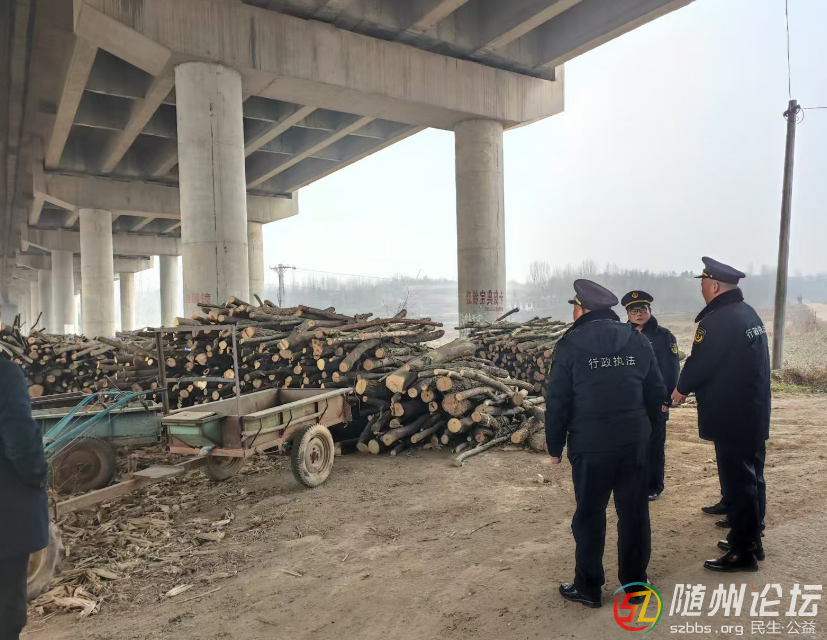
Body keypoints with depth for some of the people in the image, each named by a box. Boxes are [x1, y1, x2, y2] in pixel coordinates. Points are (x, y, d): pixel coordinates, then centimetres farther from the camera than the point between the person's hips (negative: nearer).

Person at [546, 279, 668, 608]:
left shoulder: (570, 345, -7)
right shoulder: (638, 341, 6)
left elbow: (557, 402, -8)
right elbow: (657, 393, 8)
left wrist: (555, 446, 1)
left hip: (590, 445, -4)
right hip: (635, 442, 4)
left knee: (590, 515, 7)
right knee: (634, 512, 13)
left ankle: (588, 587, 17)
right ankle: (635, 583, 25)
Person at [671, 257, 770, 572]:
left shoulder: (716, 320, -20)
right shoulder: (749, 314, 10)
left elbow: (699, 363, -16)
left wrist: (682, 389, 4)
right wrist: (694, 388, 18)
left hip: (731, 417, -9)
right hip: (754, 412, 10)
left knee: (737, 481, -1)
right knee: (751, 477, 17)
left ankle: (743, 552, 8)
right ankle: (750, 540, 30)